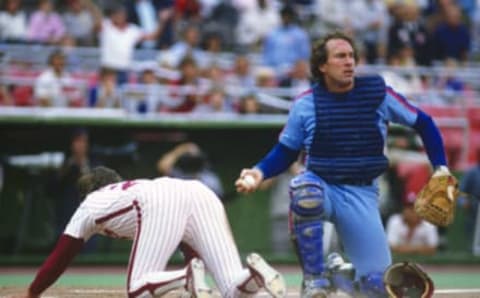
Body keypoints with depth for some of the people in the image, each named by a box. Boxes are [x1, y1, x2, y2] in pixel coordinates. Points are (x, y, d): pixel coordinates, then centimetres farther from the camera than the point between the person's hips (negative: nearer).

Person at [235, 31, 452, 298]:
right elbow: (285, 152, 7)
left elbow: (423, 123, 7)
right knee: (304, 189, -40)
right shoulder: (305, 104, -3)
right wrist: (259, 173, -12)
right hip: (321, 187, -1)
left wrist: (441, 168, -2)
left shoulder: (379, 94, -4)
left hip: (362, 195, 1)